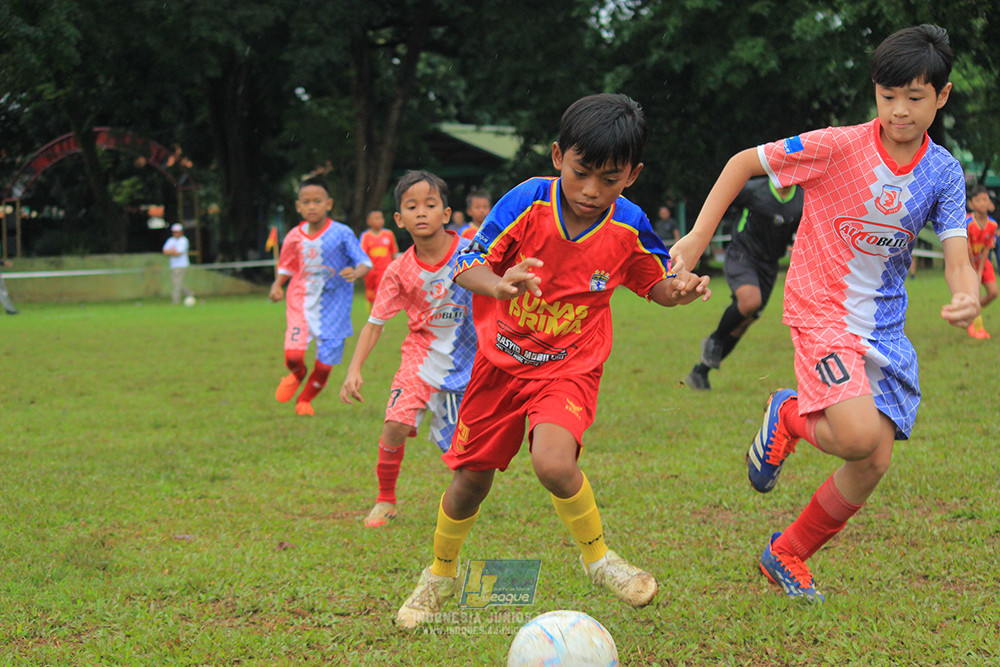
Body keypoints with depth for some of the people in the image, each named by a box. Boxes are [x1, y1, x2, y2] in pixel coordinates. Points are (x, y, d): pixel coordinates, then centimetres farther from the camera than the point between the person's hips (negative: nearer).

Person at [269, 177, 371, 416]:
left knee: (325, 364, 1)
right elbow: (286, 266, 17)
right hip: (301, 302, 1)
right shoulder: (294, 237, 1)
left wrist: (356, 272, -31)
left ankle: (305, 400, 30)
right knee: (293, 354, -18)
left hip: (333, 306, -1)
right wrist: (277, 285, -1)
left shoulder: (342, 234, -10)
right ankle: (297, 374, 20)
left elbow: (364, 262, -10)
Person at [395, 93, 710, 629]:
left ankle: (597, 557, -2)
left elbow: (655, 284, 4)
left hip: (570, 367, -1)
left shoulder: (629, 227, -14)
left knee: (553, 461, -29)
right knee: (470, 478, 10)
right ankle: (441, 575, 38)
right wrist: (497, 283, -39)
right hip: (502, 359, 1)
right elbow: (467, 262, -17)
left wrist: (680, 289, -20)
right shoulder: (527, 202, -19)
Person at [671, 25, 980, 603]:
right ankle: (788, 417, 8)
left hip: (886, 327, 5)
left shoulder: (943, 171, -1)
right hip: (822, 312, -5)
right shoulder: (838, 147, -14)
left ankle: (787, 554, 23)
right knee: (859, 435, -27)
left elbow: (957, 255, -8)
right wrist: (698, 236, -10)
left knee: (874, 463, 1)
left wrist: (968, 298, -31)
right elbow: (744, 163, -5)